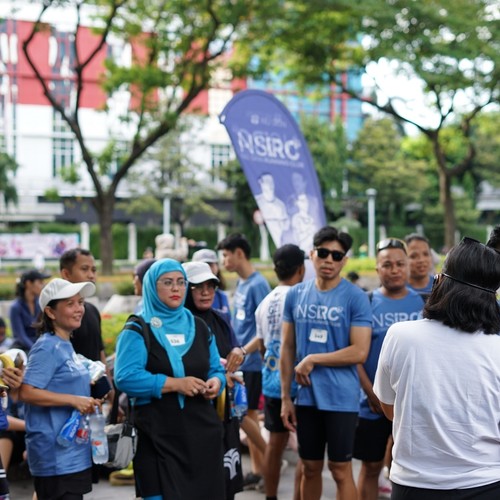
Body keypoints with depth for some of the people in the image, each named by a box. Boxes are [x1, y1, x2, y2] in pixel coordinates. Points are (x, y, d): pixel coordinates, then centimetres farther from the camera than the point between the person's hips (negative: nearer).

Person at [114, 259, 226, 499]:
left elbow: (216, 369, 16)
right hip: (159, 434, -5)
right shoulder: (137, 330, -3)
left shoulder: (200, 327, 15)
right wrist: (175, 383, -19)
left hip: (203, 432, 5)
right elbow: (125, 378, -15)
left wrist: (216, 382, -8)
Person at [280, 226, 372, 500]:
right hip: (306, 397, 4)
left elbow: (359, 352, -15)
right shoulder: (296, 294, 4)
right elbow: (287, 348, 8)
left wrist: (313, 360, -11)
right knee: (310, 468, 15)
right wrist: (285, 397, 6)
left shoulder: (355, 297, -9)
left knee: (340, 469, 5)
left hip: (341, 398, -4)